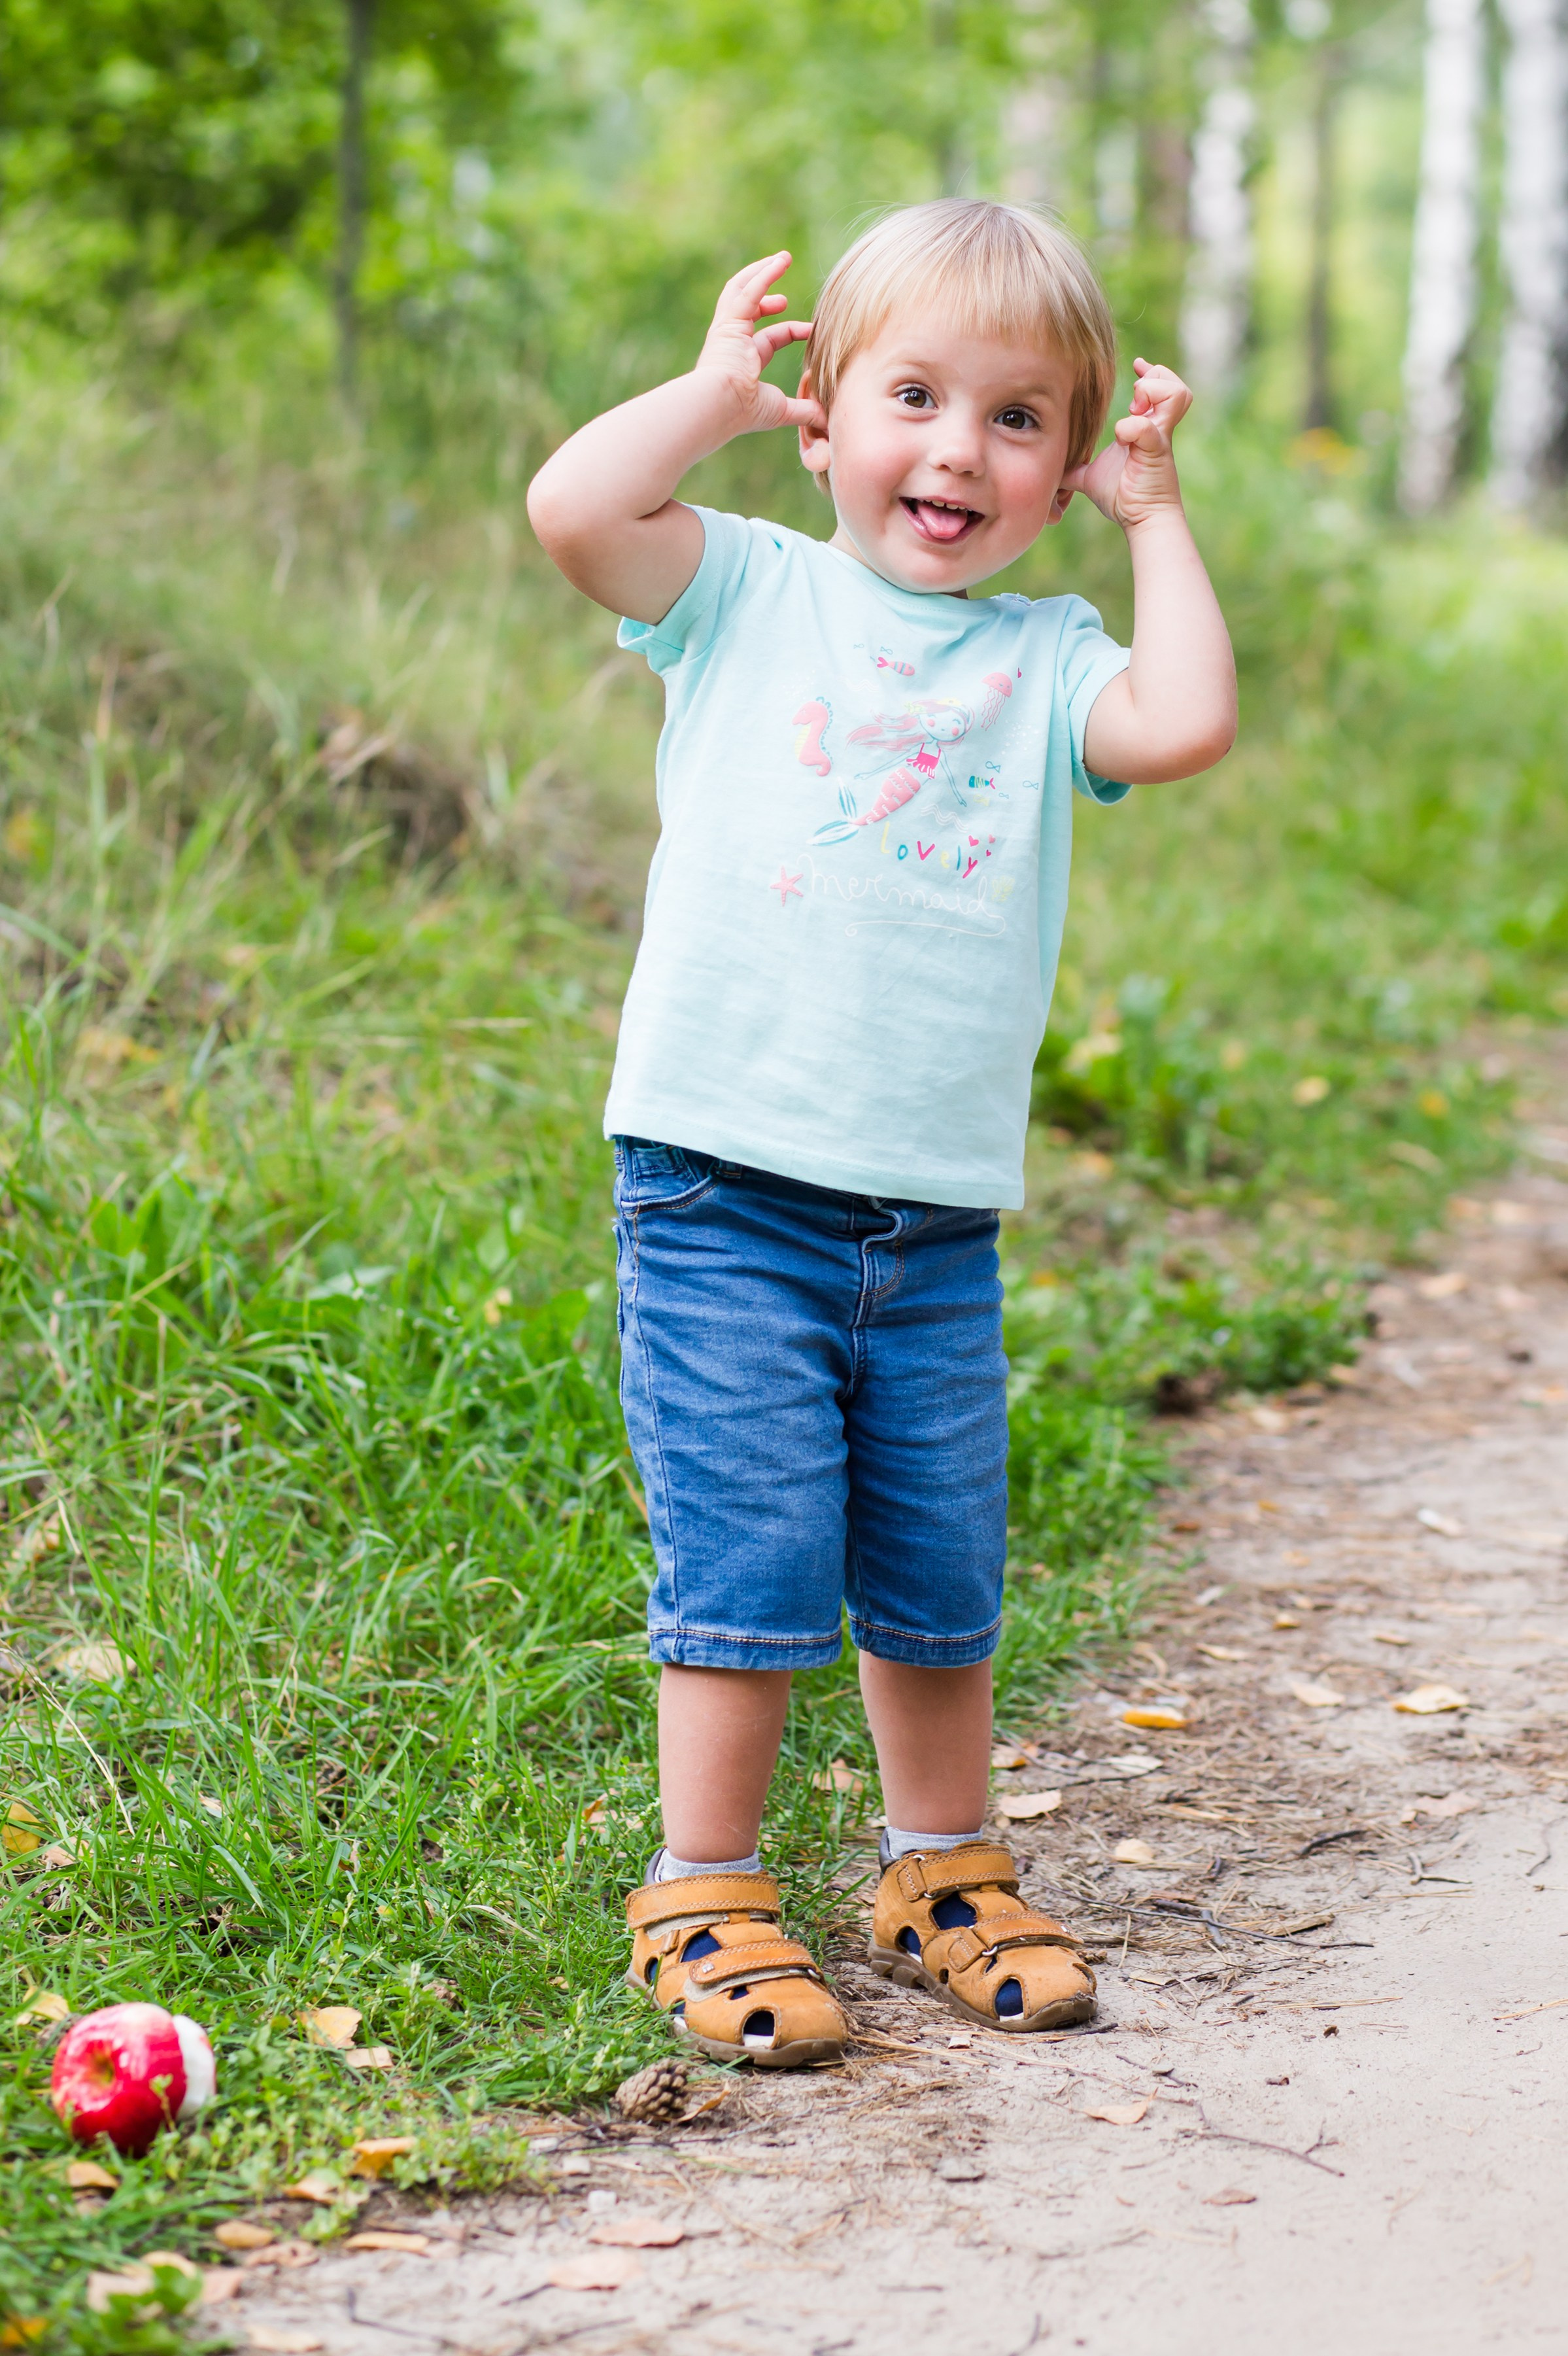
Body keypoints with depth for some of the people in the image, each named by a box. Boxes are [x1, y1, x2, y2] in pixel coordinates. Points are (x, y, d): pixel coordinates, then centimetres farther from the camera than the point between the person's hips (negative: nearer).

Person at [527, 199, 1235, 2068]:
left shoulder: (1045, 656, 8)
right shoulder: (750, 595, 3)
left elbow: (1184, 725, -12)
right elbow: (572, 507, -13)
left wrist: (1153, 513, 0)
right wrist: (720, 384, -1)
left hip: (938, 1226, 3)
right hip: (722, 1195, -3)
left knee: (941, 1576, 13)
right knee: (751, 1561, -4)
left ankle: (941, 1871, 31)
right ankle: (703, 1896, 12)